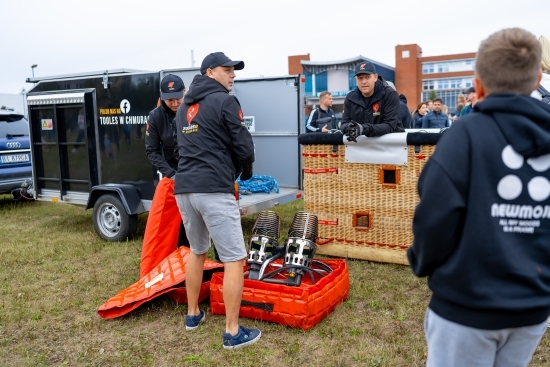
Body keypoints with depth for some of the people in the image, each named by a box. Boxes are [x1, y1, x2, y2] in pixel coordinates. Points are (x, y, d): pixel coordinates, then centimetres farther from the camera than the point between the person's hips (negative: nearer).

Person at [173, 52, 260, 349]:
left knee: (197, 252, 24)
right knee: (234, 260, -1)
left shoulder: (184, 107, 21)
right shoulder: (225, 101, -3)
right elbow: (243, 148, -7)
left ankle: (193, 314, 35)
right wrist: (245, 172, 14)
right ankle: (233, 333, 4)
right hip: (213, 189, -8)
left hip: (184, 188, 8)